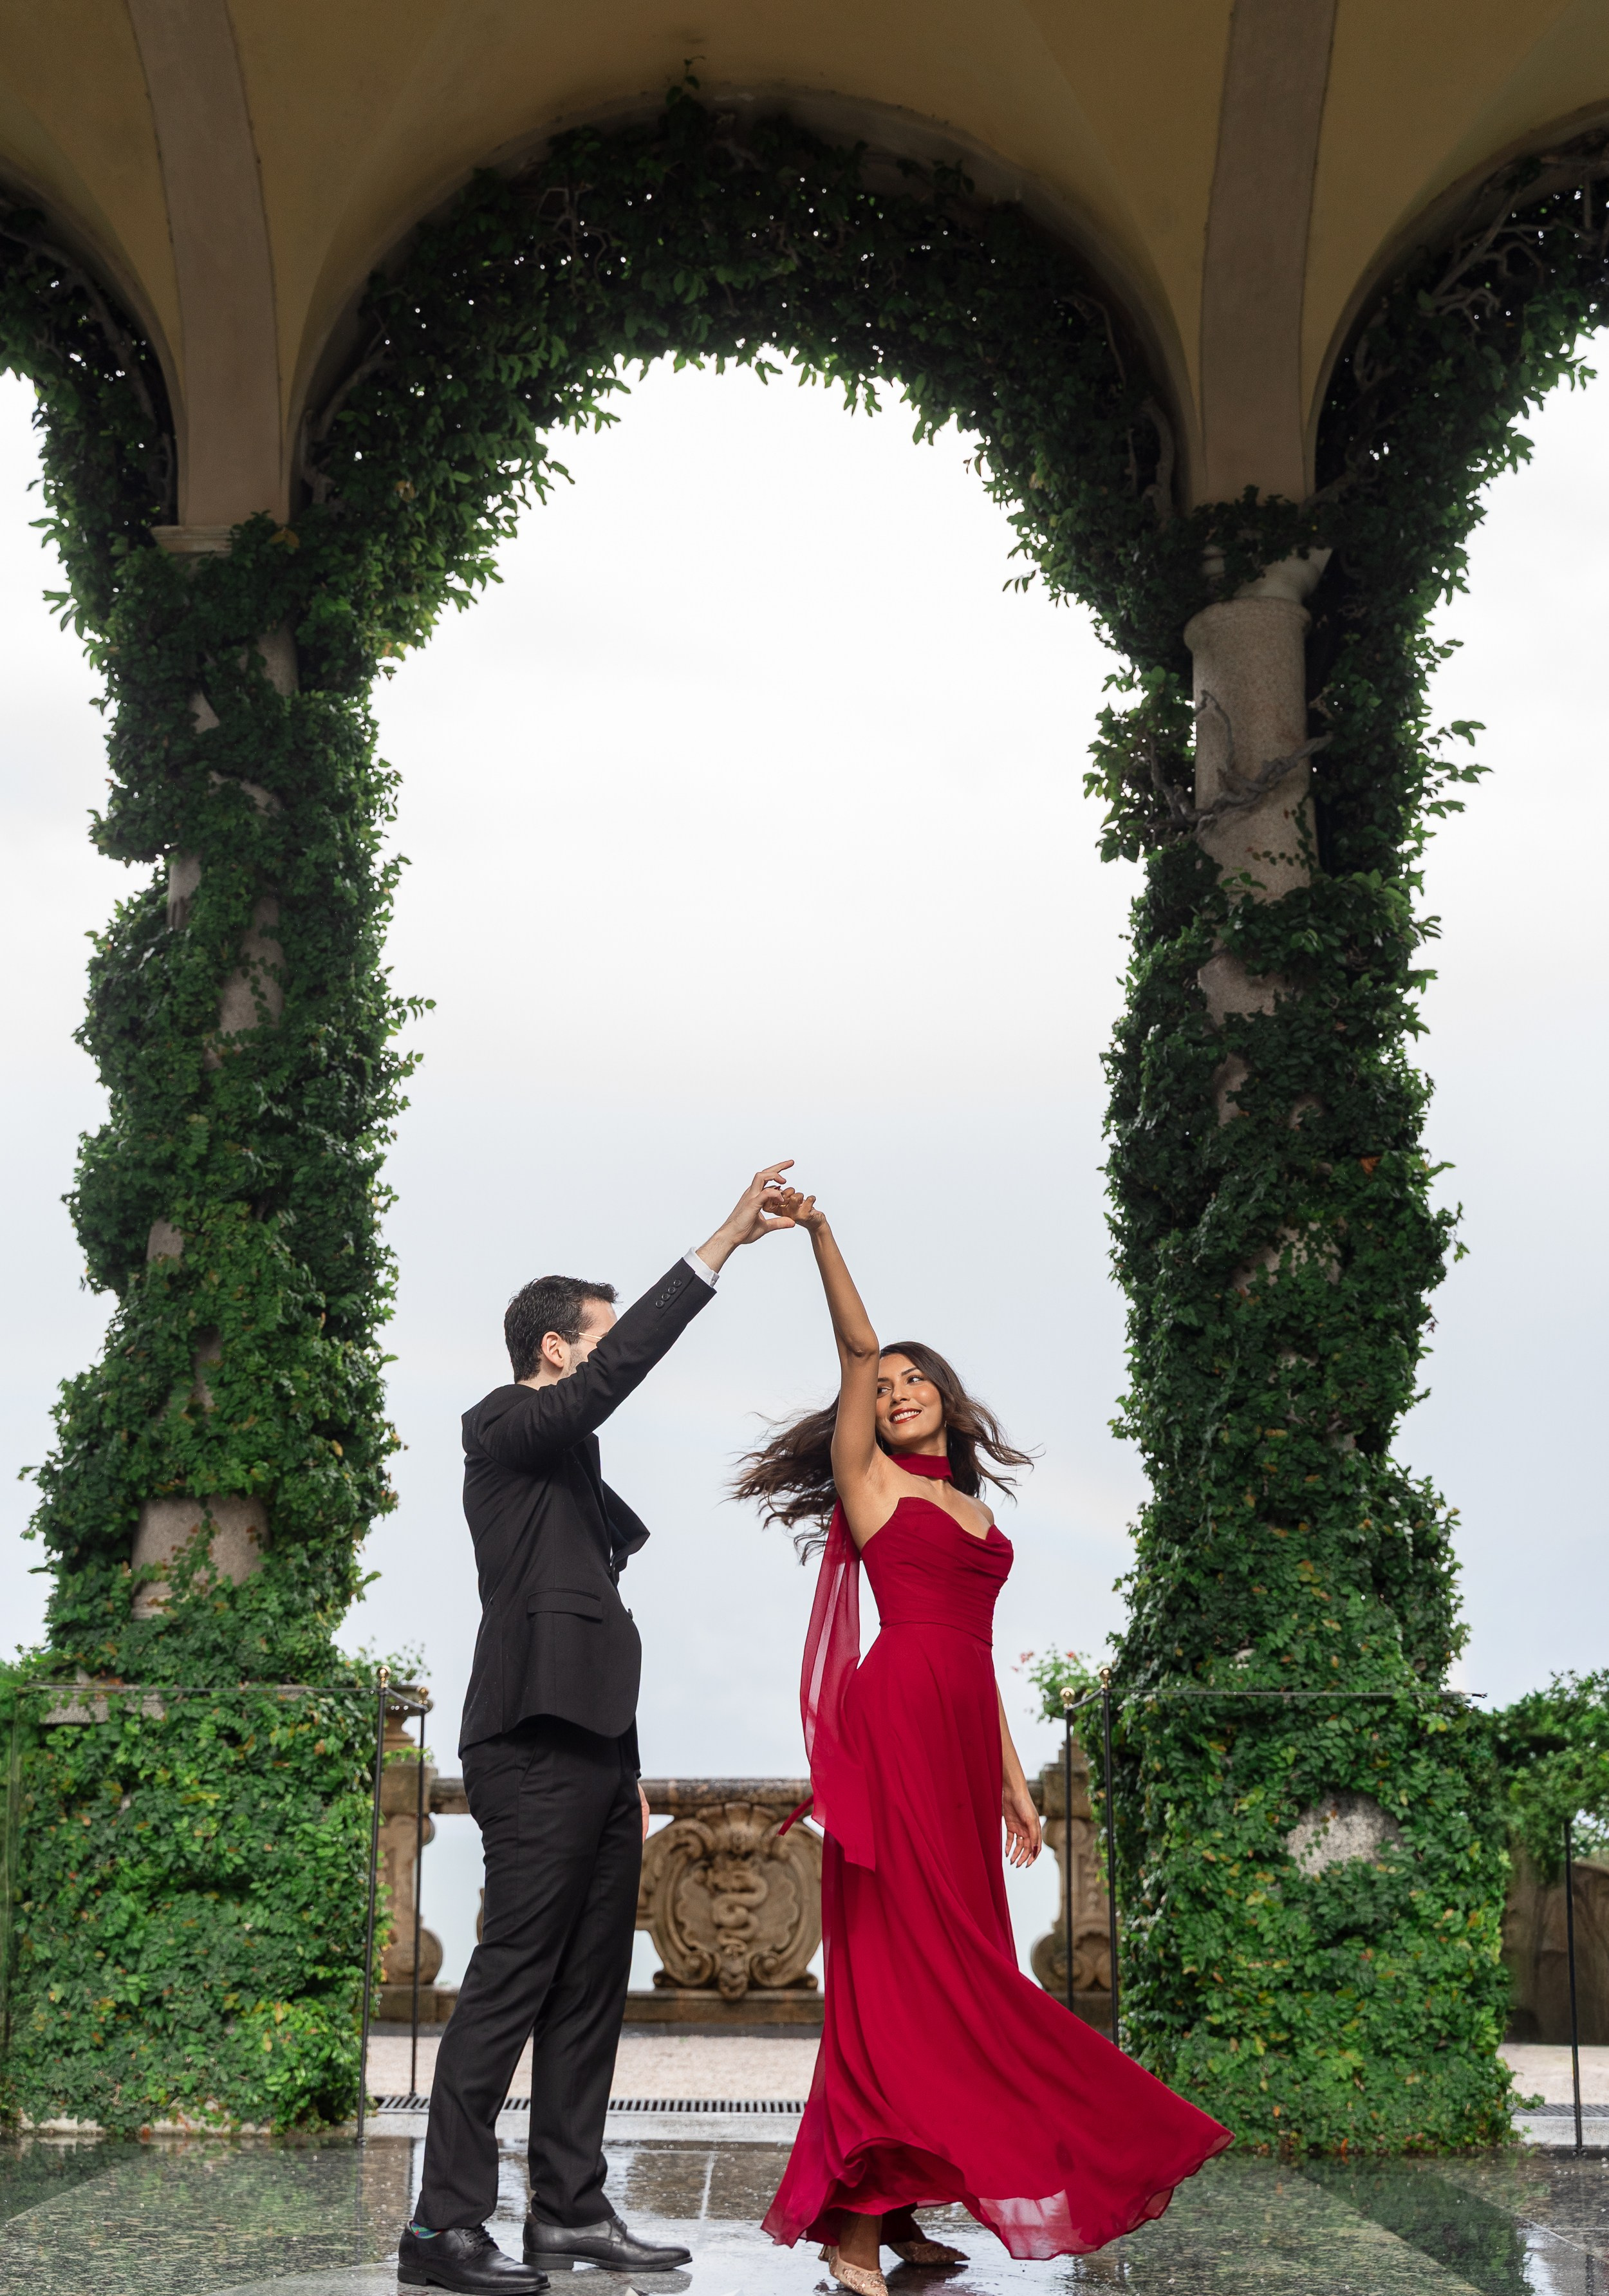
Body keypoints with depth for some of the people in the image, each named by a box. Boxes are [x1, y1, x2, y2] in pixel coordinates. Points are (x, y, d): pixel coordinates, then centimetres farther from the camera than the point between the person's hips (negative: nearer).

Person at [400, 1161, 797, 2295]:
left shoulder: (569, 1458, 24)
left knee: (591, 1989, 9)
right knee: (512, 1981, -11)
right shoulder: (502, 1426, -3)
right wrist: (722, 1244, -24)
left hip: (591, 1750, 10)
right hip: (536, 1748, -10)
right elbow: (613, 1376, -22)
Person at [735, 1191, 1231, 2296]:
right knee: (901, 1953, -10)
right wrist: (820, 1232, -15)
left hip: (962, 1738, 7)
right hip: (898, 1720, -7)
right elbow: (856, 1346, -5)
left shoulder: (976, 1513, 23)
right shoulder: (869, 1483, 8)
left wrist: (1013, 1781, 18)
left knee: (948, 1962, 5)